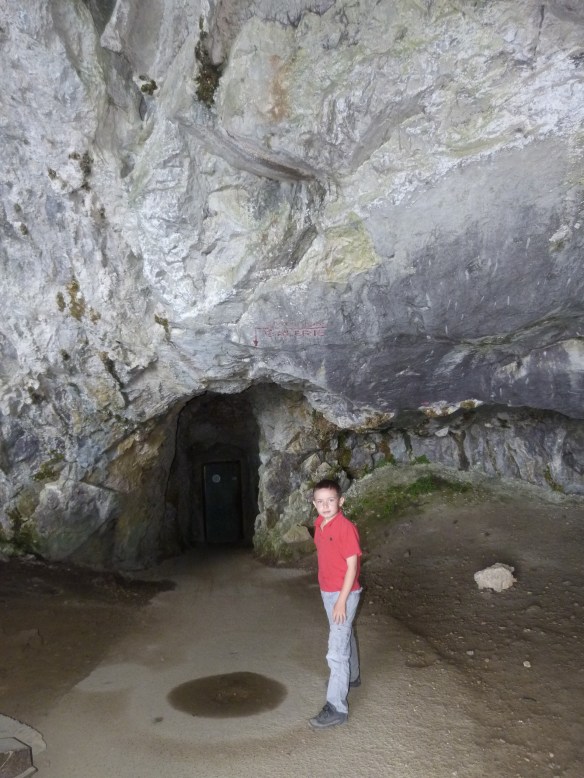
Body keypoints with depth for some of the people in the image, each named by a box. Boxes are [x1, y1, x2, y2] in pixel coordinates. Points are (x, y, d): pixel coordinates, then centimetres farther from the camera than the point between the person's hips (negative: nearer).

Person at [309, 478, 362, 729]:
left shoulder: (345, 527, -23)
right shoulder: (319, 524, 0)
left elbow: (352, 565, -21)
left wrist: (342, 600, -21)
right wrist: (327, 591, 18)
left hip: (343, 594, -8)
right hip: (327, 592, 8)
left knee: (336, 651, -6)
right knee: (344, 636, 27)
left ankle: (336, 708, 1)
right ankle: (351, 677, 48)